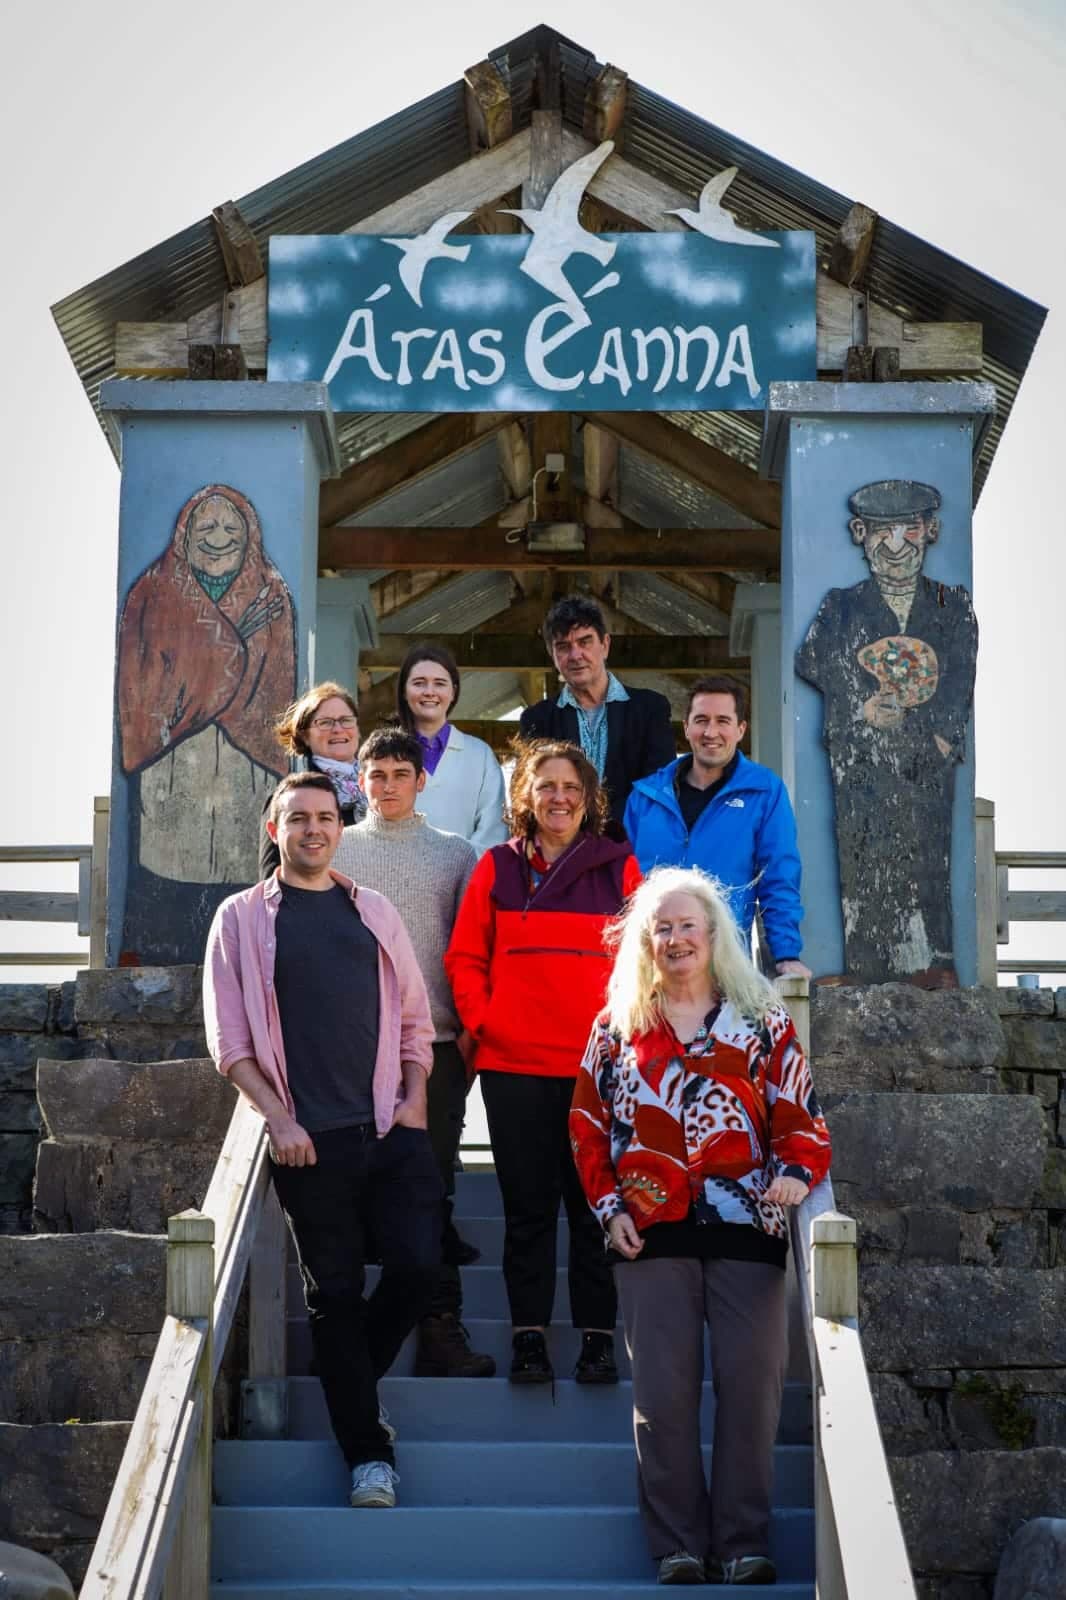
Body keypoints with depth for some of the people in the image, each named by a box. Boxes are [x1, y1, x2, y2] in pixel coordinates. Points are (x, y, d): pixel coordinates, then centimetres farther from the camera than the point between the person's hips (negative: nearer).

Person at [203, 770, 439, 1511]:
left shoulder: (374, 911, 13)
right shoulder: (243, 918, 4)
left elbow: (414, 1017, 14)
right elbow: (229, 1039, 0)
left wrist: (414, 1097, 0)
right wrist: (279, 1119, -9)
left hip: (392, 1129, 2)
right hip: (309, 1138, -2)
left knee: (418, 1265, -6)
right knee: (336, 1292, 2)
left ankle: (357, 1378, 23)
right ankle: (368, 1450, 11)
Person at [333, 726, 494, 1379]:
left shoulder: (456, 854, 10)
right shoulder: (336, 849, 10)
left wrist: (471, 1027, 2)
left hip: (436, 1040, 0)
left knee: (433, 1182, -1)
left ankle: (441, 1326, 0)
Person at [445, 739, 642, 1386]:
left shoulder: (619, 867, 5)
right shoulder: (498, 867, 7)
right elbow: (465, 958, 9)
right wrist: (481, 1020, -2)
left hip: (599, 1065, -1)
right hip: (514, 1065, 1)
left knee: (595, 1204, 2)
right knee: (528, 1205, 6)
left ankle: (598, 1337, 9)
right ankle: (529, 1335, 12)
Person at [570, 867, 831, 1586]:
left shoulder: (762, 1024, 8)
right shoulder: (617, 1027, 13)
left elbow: (800, 1115, 4)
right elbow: (589, 1123, 12)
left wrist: (797, 1171, -15)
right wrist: (608, 1204, 1)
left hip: (747, 1228, -1)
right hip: (652, 1231, 1)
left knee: (750, 1383, -2)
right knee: (663, 1391, 0)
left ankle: (745, 1544, 5)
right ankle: (678, 1546, 6)